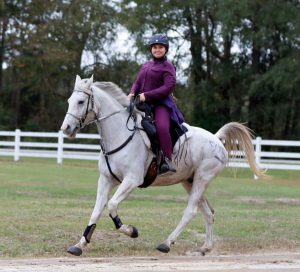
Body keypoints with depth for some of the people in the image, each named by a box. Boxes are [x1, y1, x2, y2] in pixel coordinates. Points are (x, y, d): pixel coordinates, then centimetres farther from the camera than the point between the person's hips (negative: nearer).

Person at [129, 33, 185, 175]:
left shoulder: (167, 67, -2)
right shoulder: (146, 65, 20)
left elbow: (168, 87, -13)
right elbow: (137, 82, 20)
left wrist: (147, 95, -20)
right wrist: (132, 93, -4)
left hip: (161, 103, -7)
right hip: (143, 103, 7)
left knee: (162, 127, -33)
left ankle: (167, 160, -27)